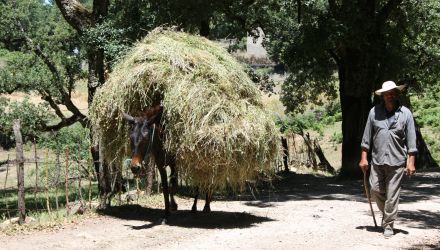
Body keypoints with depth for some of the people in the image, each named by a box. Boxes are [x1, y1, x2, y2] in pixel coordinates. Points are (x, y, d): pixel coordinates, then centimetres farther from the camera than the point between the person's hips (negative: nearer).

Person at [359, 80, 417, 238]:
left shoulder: (405, 113, 0)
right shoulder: (374, 112, 3)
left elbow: (411, 140, 0)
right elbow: (367, 136, 7)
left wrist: (411, 162, -6)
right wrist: (364, 157, 4)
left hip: (397, 161, -2)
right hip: (377, 160, 2)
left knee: (392, 195, -1)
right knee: (375, 191, 4)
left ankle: (388, 225, 11)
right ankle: (387, 212, 32)